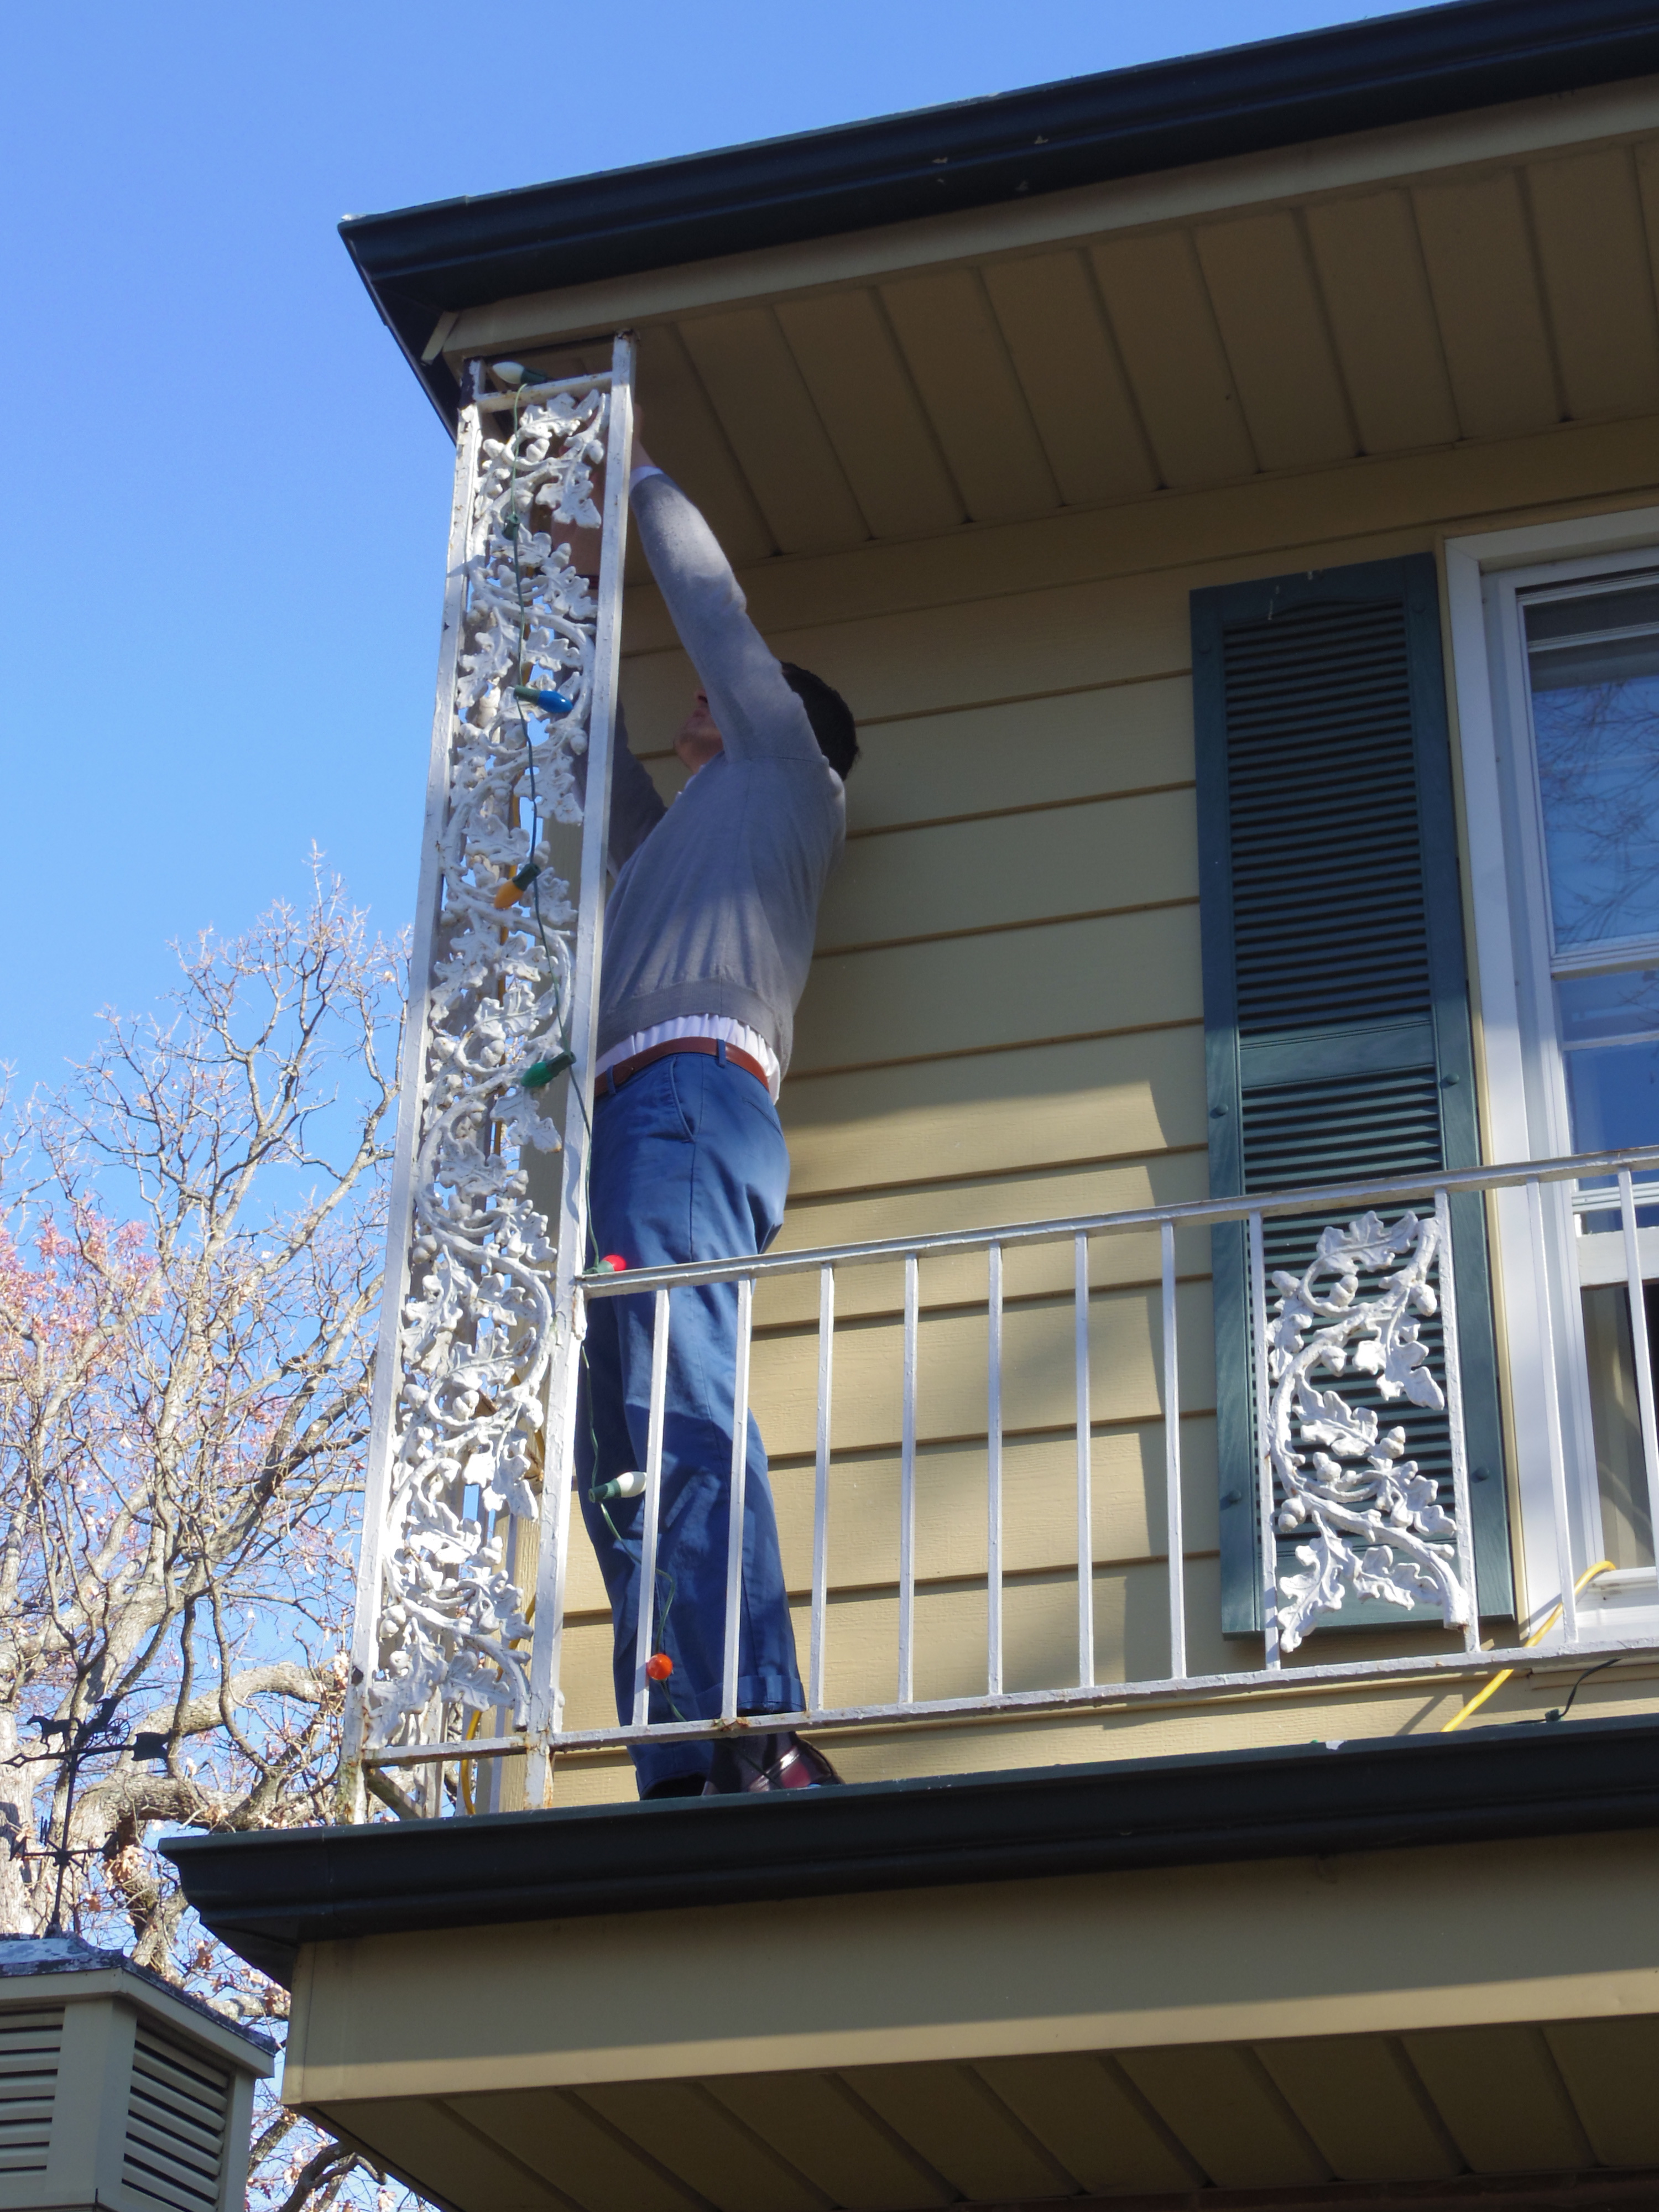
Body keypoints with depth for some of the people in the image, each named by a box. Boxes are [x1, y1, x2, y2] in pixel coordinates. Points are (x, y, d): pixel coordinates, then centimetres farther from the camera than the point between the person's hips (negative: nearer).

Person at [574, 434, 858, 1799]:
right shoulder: (685, 833, 38)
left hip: (688, 1096, -8)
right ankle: (684, 1773, -14)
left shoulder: (786, 769, 19)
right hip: (637, 1122, 9)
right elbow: (603, 777, 52)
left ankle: (762, 1736, -34)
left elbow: (714, 603, 23)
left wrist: (646, 481, 38)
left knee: (680, 1411, -24)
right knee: (619, 1454, -5)